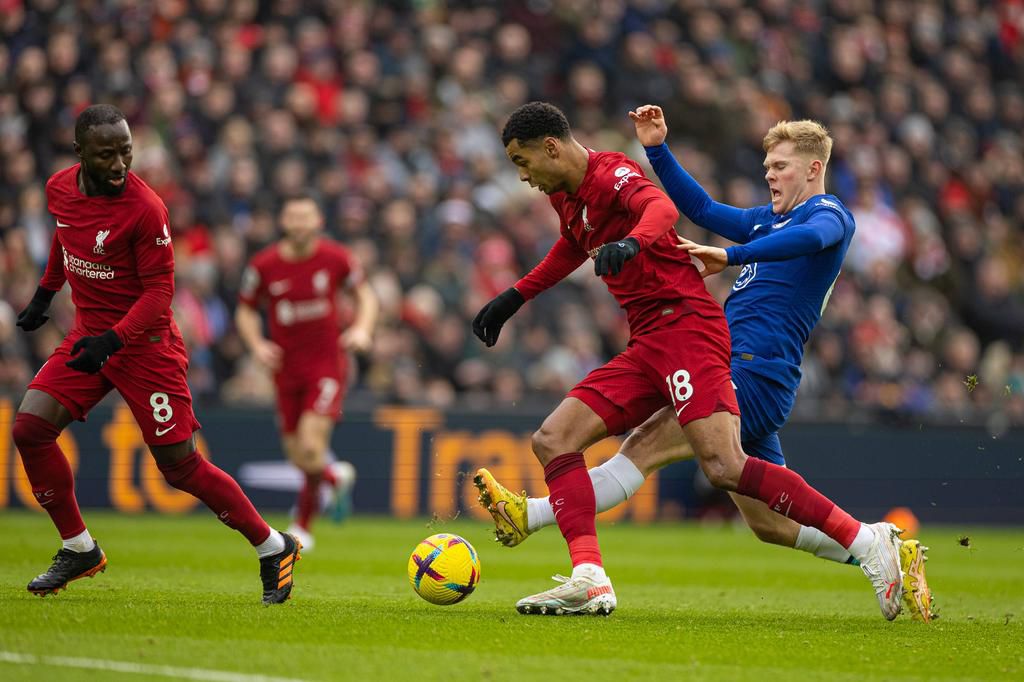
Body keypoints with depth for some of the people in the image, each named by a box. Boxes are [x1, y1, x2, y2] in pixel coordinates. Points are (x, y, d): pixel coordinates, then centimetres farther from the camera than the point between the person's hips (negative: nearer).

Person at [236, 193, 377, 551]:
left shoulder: (335, 257, -6)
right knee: (298, 457, 5)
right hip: (287, 368, 2)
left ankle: (303, 524, 4)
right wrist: (257, 344, -10)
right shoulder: (264, 265, -5)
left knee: (311, 446, -18)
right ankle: (335, 476, 42)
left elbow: (365, 293, 9)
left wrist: (362, 329, -9)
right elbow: (246, 311, 8)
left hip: (328, 364, -2)